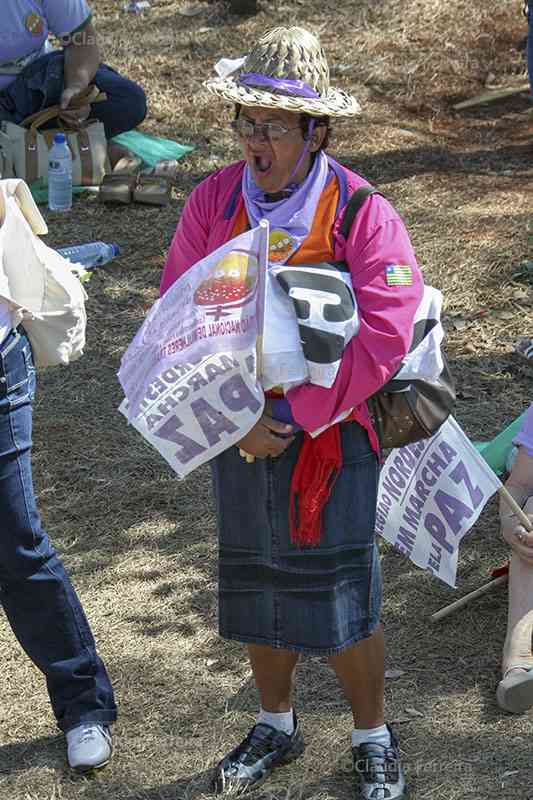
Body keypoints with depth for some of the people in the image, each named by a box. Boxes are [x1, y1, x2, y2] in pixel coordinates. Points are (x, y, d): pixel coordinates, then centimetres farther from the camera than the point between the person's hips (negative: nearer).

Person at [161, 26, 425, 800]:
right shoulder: (212, 200, -4)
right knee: (256, 584, 15)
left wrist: (294, 417, -21)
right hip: (238, 431, 4)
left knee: (341, 591, 1)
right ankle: (276, 727, 35)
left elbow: (382, 337, -20)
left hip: (332, 432, -4)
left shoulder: (363, 215, -15)